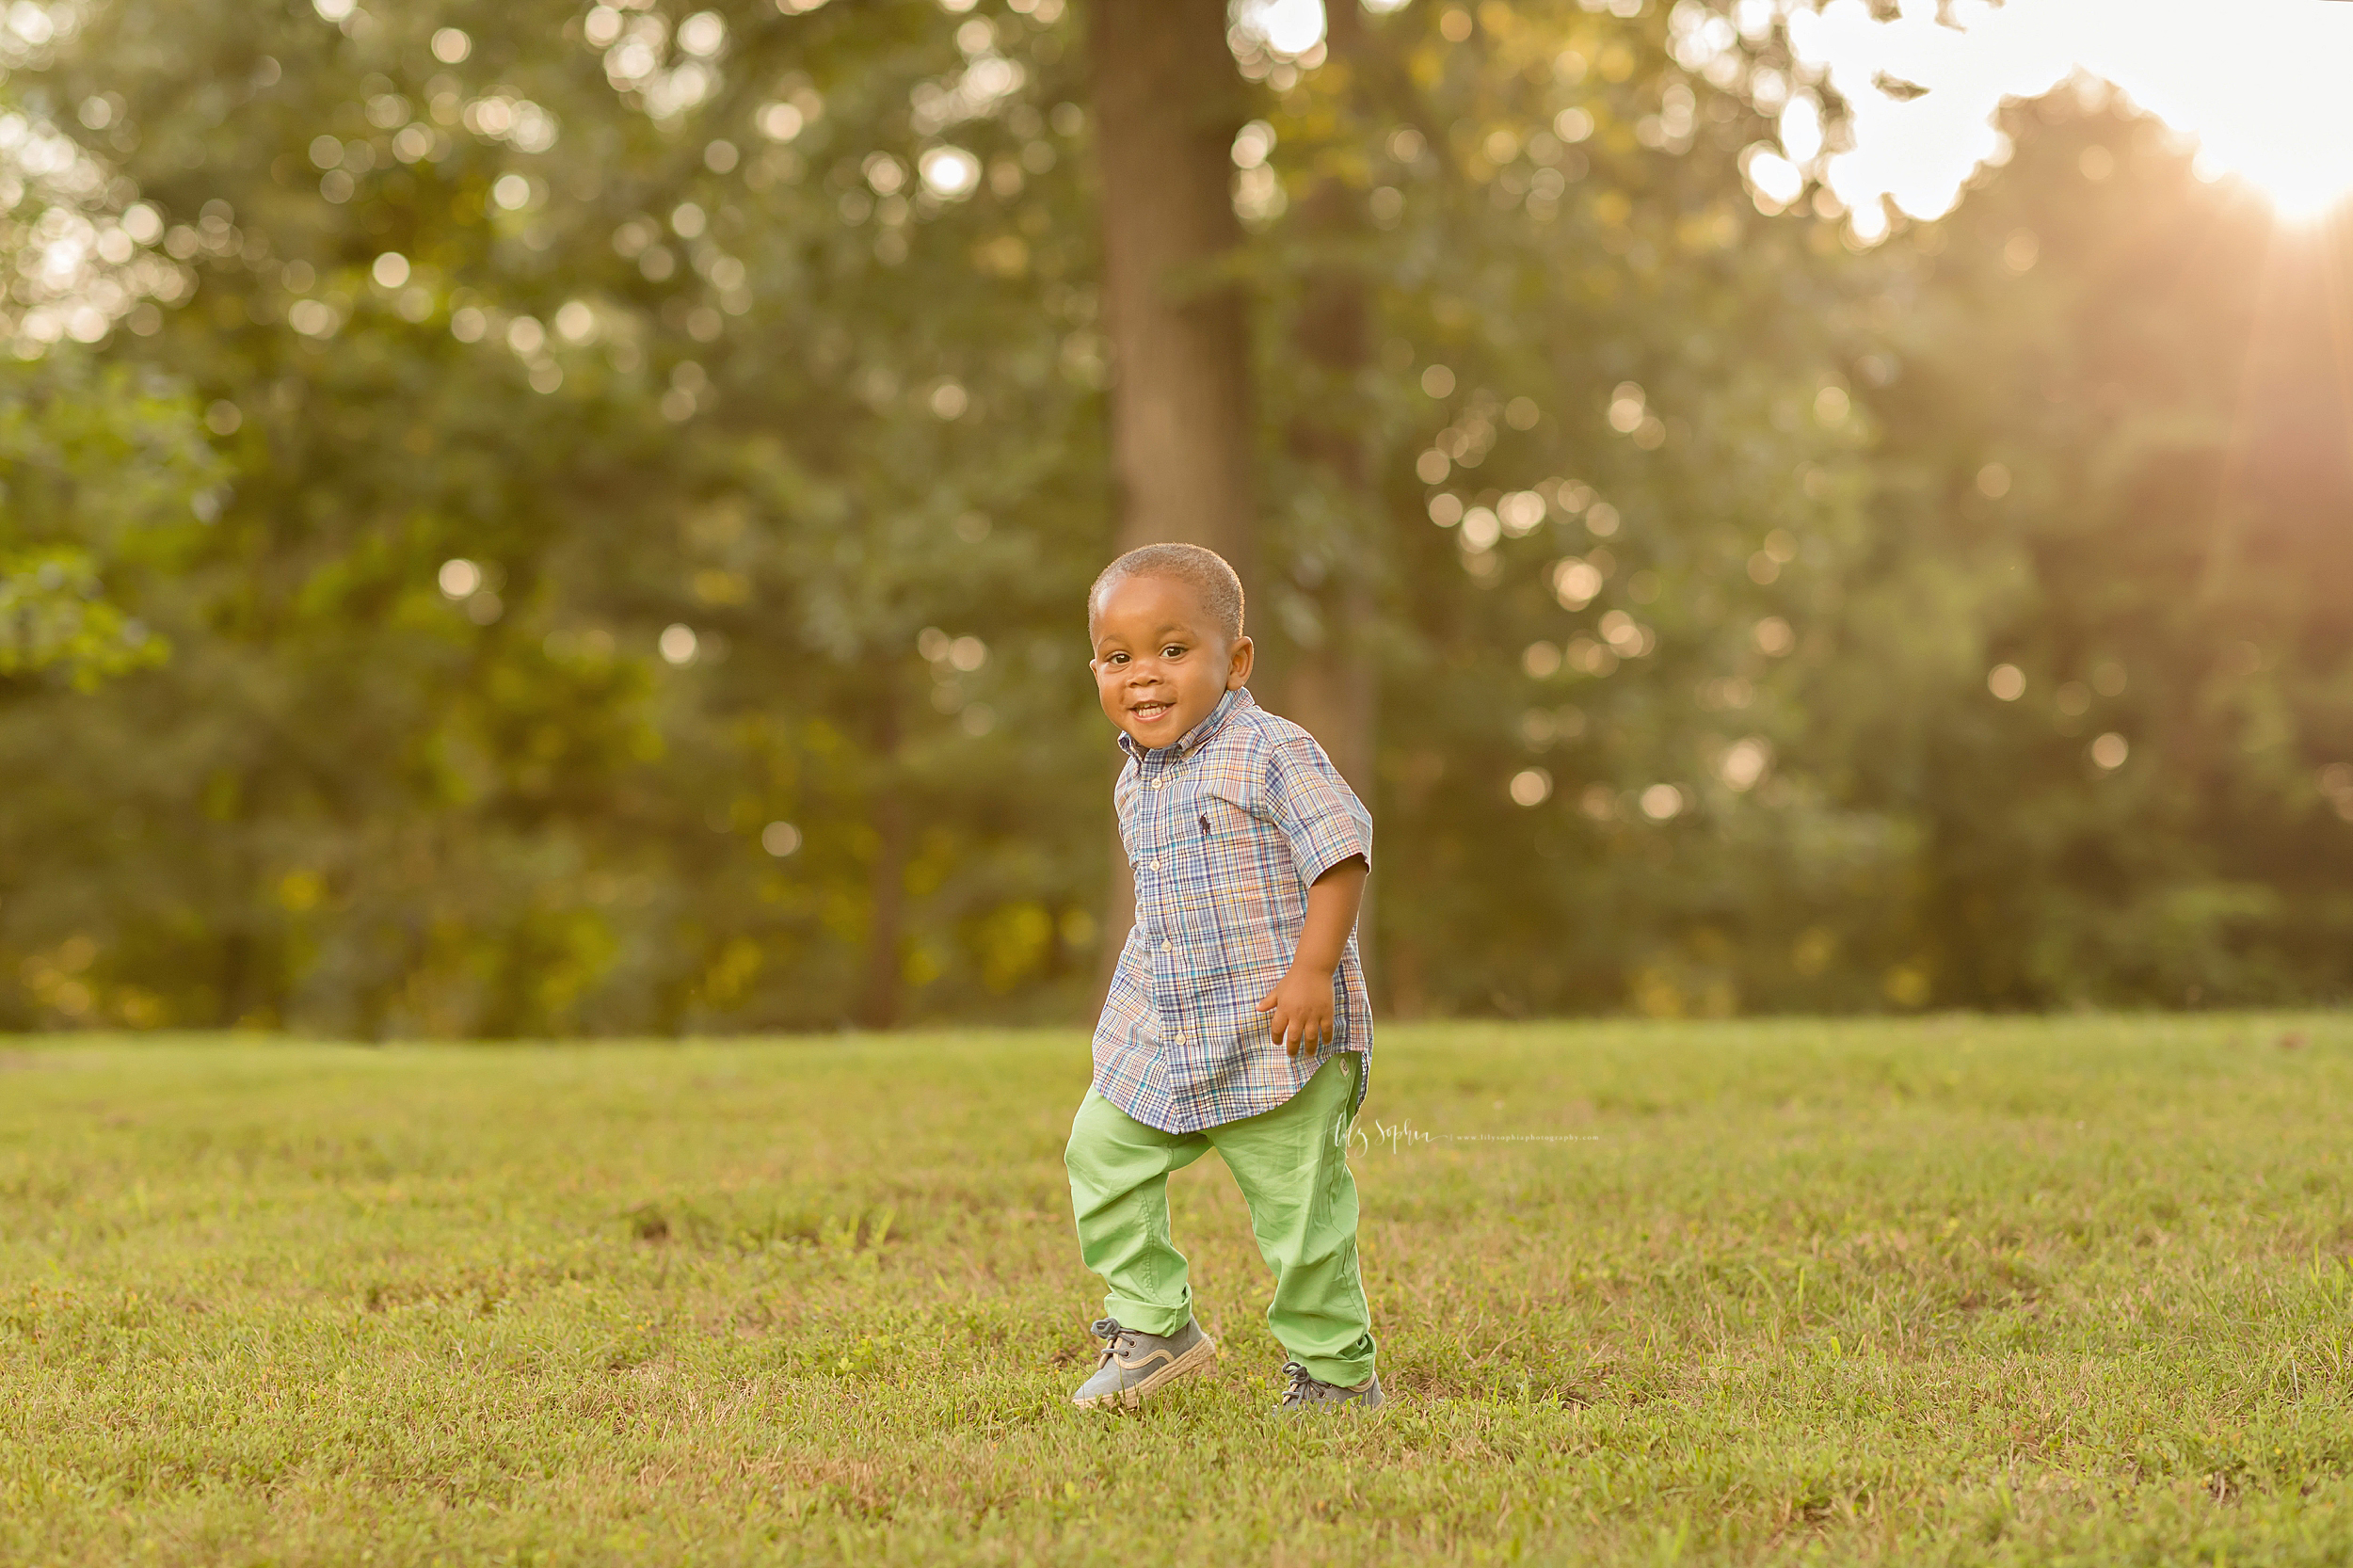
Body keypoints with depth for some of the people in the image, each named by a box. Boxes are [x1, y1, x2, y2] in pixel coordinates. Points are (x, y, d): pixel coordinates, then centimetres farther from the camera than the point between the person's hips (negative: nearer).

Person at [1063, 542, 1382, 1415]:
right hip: (1161, 1035, 8)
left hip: (1276, 1039, -7)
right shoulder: (1136, 780, 10)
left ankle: (1337, 1371, 15)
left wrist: (1312, 972, -24)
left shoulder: (1273, 755, -15)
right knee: (1100, 1151, 4)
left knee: (1299, 1205, -2)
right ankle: (1154, 1325, 17)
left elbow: (1341, 855, -18)